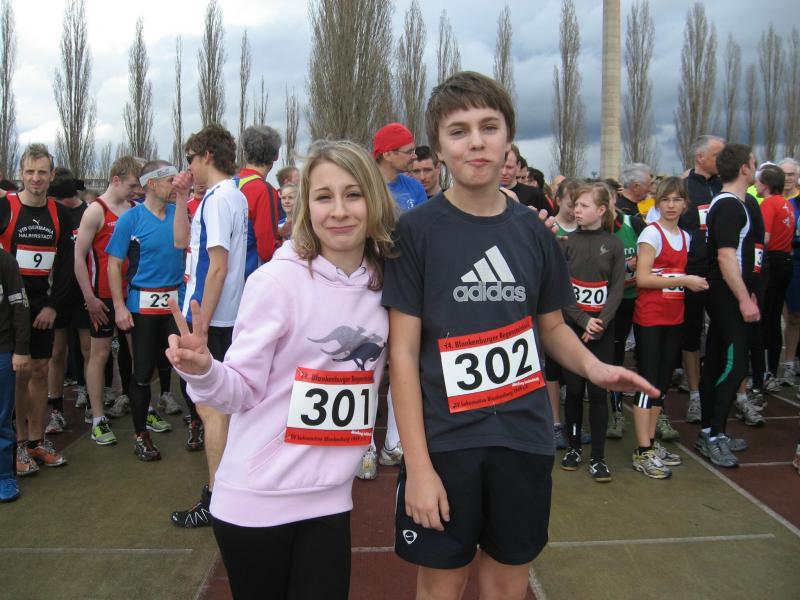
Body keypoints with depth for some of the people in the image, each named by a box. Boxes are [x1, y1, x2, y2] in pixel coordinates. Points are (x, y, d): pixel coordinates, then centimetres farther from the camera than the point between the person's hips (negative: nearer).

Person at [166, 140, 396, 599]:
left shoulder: (385, 281, 0)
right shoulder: (277, 279, -14)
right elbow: (243, 388, -11)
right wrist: (202, 370, -30)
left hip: (330, 497, 4)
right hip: (257, 498, -3)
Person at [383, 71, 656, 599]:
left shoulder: (533, 231, 4)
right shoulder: (416, 230, -8)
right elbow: (403, 352, -9)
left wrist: (592, 366, -7)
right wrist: (418, 465, -12)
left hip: (525, 438, 3)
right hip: (444, 441, -3)